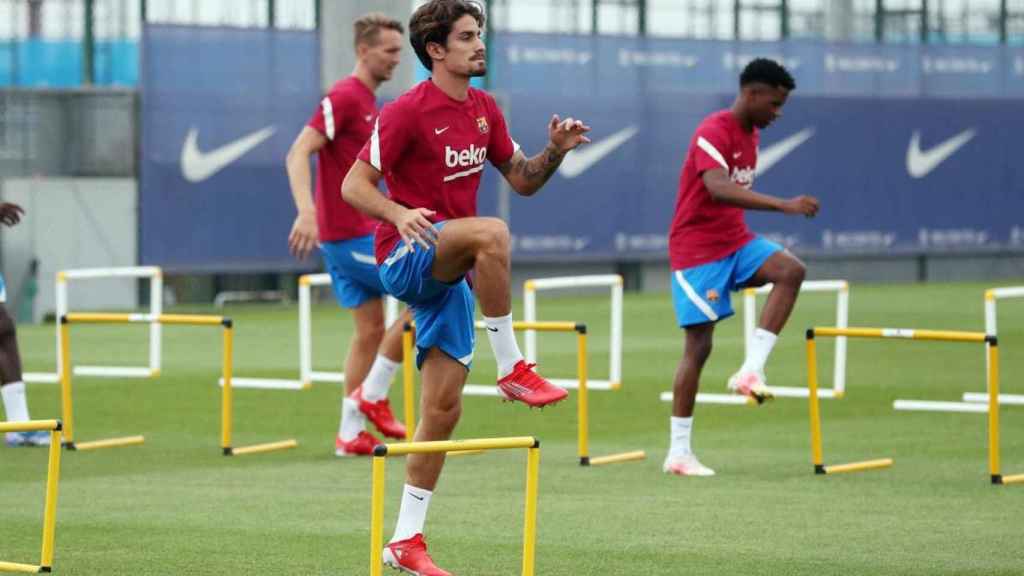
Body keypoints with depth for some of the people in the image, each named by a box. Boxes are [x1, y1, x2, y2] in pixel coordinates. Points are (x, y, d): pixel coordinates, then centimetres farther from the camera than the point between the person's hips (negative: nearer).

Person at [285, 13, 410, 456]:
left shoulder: (368, 103, 16)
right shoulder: (344, 97, -14)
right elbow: (298, 154, -22)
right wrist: (306, 211, -34)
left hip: (358, 232, 9)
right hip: (352, 235, -9)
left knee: (370, 329, 10)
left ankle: (351, 434, 11)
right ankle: (372, 395, -2)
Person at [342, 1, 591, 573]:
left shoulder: (484, 108, 11)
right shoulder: (408, 111, -11)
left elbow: (522, 180, 17)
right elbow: (354, 185, -11)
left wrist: (555, 151, -3)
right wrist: (399, 214, -30)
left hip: (451, 272, 7)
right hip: (406, 256, -7)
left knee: (444, 407, 3)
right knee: (491, 231, -36)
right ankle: (513, 369, -25)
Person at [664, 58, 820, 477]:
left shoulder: (751, 133, 10)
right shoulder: (714, 132, -19)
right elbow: (718, 189, -35)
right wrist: (783, 205, -43)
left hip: (735, 240, 8)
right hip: (696, 248, -8)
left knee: (791, 270, -19)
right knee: (699, 345, -7)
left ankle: (751, 371, -18)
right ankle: (678, 453, 2)